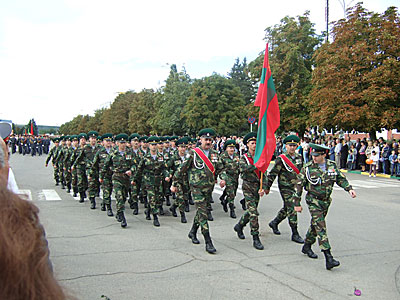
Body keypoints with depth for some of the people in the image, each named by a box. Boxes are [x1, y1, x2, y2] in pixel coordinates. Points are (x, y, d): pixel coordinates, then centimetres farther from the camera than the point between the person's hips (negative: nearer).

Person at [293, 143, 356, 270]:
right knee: (320, 227, -13)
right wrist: (297, 204, -5)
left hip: (326, 201, 5)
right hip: (313, 201, -5)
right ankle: (328, 258, -18)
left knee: (316, 225, 17)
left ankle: (307, 246, 39)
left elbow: (341, 179, 13)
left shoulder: (332, 166, 0)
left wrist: (349, 188, -6)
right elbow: (299, 186, -6)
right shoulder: (307, 168, -11)